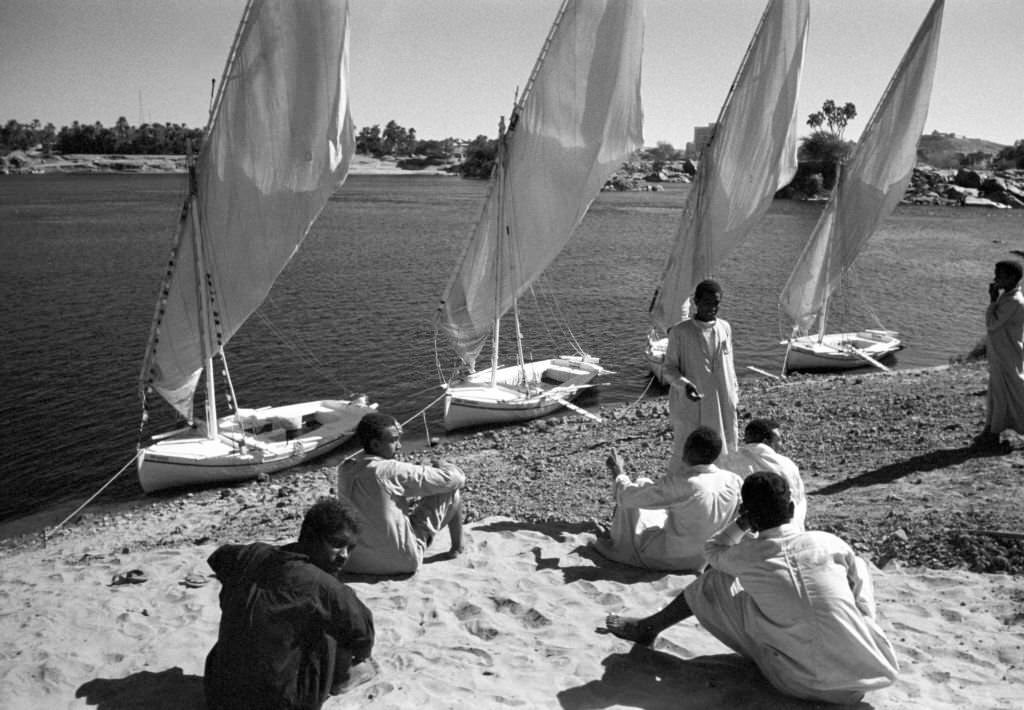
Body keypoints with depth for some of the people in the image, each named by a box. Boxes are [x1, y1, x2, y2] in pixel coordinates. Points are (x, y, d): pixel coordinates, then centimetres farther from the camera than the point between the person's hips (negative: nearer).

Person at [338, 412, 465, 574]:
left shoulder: (344, 470, -3)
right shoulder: (391, 471, -23)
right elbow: (456, 479, -17)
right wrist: (442, 465, 4)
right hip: (401, 561, -7)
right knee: (452, 493, 3)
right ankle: (457, 548, 27)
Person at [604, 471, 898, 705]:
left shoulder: (746, 558, -9)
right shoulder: (829, 542, -7)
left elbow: (714, 550, 15)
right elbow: (858, 582, 12)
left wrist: (743, 522, 13)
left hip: (803, 684, -2)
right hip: (867, 675, 2)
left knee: (714, 581, 7)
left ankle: (648, 629, 26)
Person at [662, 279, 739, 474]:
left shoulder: (725, 328, 7)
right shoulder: (680, 332, -7)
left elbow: (729, 367, 14)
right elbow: (669, 369, -5)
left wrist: (734, 395, 13)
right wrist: (684, 384, -24)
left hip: (722, 407, 4)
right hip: (690, 407, -4)